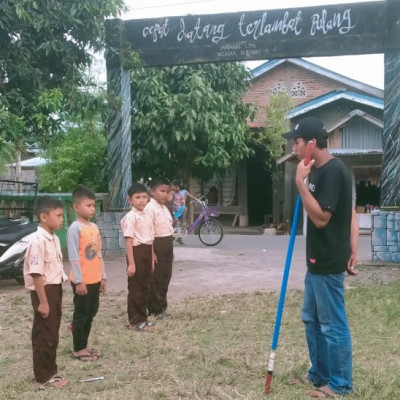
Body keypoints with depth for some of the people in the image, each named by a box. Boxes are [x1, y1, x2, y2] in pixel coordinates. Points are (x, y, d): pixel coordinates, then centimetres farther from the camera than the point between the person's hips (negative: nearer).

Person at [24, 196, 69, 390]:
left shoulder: (54, 239, 9)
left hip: (55, 289, 9)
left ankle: (51, 372, 28)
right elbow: (36, 274, -22)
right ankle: (43, 378, 11)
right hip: (44, 291, -9)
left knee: (52, 334, 16)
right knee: (43, 336, 0)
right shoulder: (38, 241, -20)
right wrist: (42, 301, -22)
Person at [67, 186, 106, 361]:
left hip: (95, 279, 8)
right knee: (81, 314, 3)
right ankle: (78, 349, 14)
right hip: (82, 281, -8)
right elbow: (73, 257, -16)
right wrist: (79, 281, -17)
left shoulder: (94, 227, 9)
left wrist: (102, 276, 14)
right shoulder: (75, 228, -15)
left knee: (90, 313, 15)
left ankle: (84, 345, 27)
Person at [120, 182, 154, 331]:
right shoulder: (130, 217, -12)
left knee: (146, 286, 13)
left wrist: (152, 258, 15)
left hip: (147, 253, 8)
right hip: (137, 252, -8)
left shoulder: (147, 216, 12)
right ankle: (135, 321, 9)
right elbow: (128, 240, -16)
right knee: (135, 287, 0)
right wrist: (131, 263, -20)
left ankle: (142, 317, 24)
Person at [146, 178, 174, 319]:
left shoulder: (164, 208, 15)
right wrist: (152, 252, -23)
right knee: (155, 278, -1)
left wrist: (170, 248, 21)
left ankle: (162, 307, 24)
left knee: (165, 276, 14)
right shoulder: (150, 208, -15)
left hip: (167, 244, 9)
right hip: (157, 245, -9)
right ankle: (155, 310, 8)